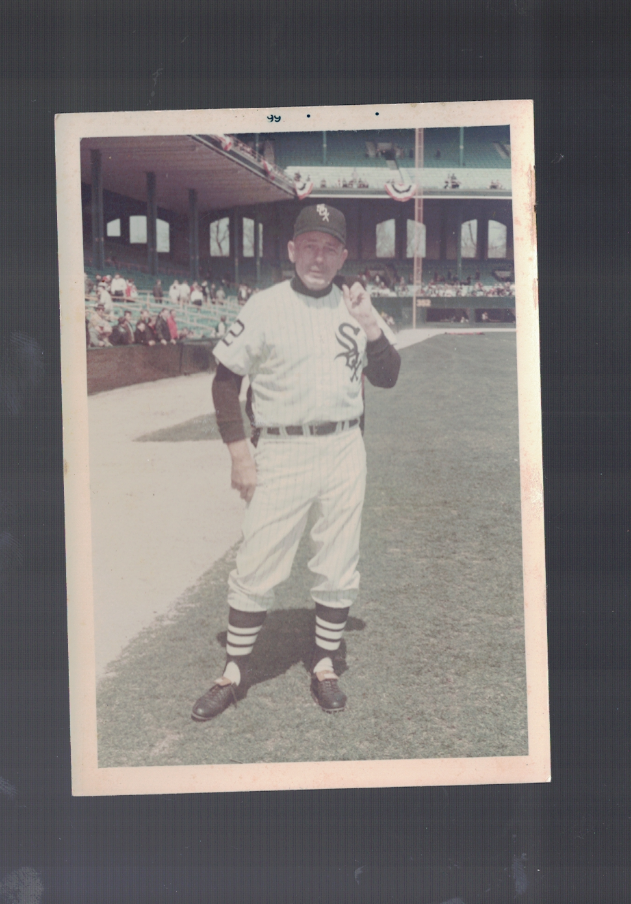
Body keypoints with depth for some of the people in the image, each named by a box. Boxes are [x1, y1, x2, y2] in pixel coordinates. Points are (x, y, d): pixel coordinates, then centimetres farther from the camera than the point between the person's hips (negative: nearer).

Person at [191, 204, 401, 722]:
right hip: (282, 455, -3)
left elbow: (387, 378, 9)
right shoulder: (265, 308, -3)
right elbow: (226, 379, -1)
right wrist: (239, 455, -6)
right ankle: (235, 671, 14)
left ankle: (325, 666, 25)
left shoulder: (355, 306, 8)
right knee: (257, 568, -1)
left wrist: (372, 330, -10)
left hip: (344, 450, 3)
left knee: (339, 568, 9)